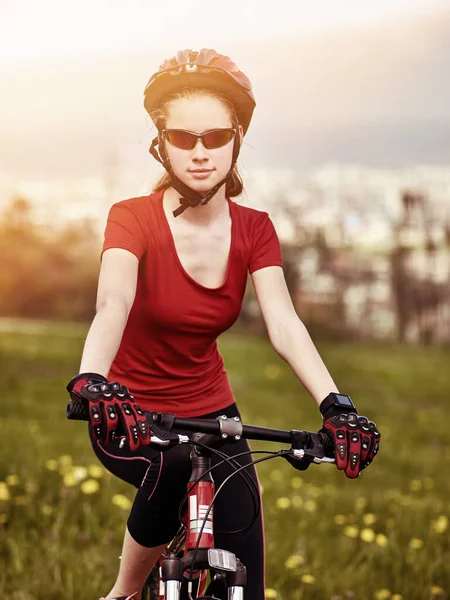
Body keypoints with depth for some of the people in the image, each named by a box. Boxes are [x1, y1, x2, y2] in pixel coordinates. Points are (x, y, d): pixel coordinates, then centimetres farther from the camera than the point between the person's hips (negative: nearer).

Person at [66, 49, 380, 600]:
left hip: (210, 413, 4)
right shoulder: (133, 219, -17)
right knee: (178, 472, -37)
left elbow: (284, 324, -19)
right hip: (133, 418, -4)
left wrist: (336, 405, -37)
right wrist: (91, 381, -57)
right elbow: (113, 305, -36)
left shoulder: (253, 230, -6)